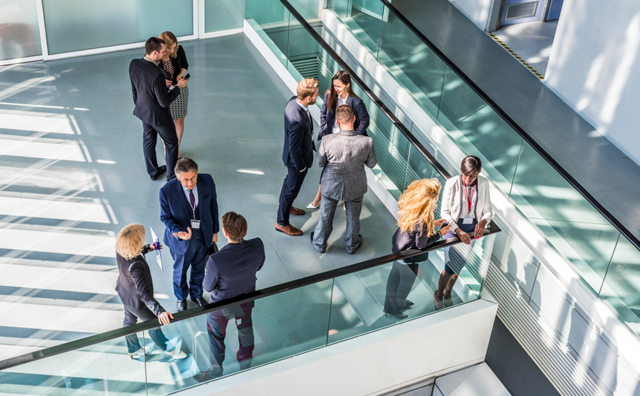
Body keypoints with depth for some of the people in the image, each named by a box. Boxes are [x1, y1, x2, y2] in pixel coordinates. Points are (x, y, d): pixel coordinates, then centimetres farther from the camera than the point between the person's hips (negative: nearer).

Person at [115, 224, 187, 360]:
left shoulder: (120, 249, -22)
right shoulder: (135, 266, -46)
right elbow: (144, 294, -48)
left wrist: (148, 248, 2)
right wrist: (160, 311, -55)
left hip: (124, 293, 8)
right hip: (136, 302, -8)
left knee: (129, 320, 31)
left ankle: (134, 350, 58)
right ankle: (168, 348, 47)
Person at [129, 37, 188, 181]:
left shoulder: (134, 64, -16)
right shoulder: (157, 75, -38)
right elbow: (164, 102, -28)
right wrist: (178, 87, -16)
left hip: (143, 110, 7)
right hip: (158, 115, -7)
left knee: (149, 141, 26)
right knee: (171, 143, 17)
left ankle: (153, 171, 45)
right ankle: (172, 176, 31)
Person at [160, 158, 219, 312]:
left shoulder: (207, 181, -21)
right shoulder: (167, 191, -29)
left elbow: (213, 206, -5)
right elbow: (165, 217, -14)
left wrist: (215, 231, 4)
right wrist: (178, 232, -32)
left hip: (204, 235, 2)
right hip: (182, 239, -2)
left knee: (199, 268, 26)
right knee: (180, 270, 23)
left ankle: (196, 294, 57)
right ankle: (181, 298, 54)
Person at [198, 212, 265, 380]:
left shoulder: (216, 260, -42)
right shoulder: (257, 246, -31)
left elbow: (208, 287, -22)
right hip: (246, 300, 3)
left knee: (216, 337, 26)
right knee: (245, 329, 33)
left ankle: (216, 373, 49)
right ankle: (246, 363, 58)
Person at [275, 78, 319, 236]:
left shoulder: (294, 101, -15)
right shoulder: (297, 120, -43)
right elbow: (295, 147, -30)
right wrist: (301, 166, -15)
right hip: (298, 158, -9)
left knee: (290, 180, 32)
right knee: (292, 189, 13)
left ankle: (284, 206, 58)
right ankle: (282, 222, 35)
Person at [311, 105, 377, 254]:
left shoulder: (328, 141, -31)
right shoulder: (366, 142, -30)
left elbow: (320, 163, -14)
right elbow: (371, 163, -11)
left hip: (331, 185, 0)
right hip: (355, 187, 0)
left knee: (325, 216, 26)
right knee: (353, 217, 27)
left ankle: (320, 243, 49)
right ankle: (352, 244, 50)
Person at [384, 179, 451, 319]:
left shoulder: (410, 204, -15)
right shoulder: (423, 219, -37)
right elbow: (421, 244, -24)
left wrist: (432, 223, 4)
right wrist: (440, 233, -14)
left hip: (397, 246, 8)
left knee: (394, 277, 27)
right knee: (406, 282, 19)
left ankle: (390, 305, 50)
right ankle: (395, 309, 42)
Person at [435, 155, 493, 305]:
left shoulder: (483, 183, -8)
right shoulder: (452, 183, -17)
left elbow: (488, 210, -1)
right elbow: (445, 212, -13)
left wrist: (484, 221, -25)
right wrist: (458, 231, -23)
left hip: (472, 229, 3)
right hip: (454, 227, -3)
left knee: (459, 266, 15)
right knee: (450, 268, -7)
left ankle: (448, 292, 41)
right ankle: (438, 295, 20)